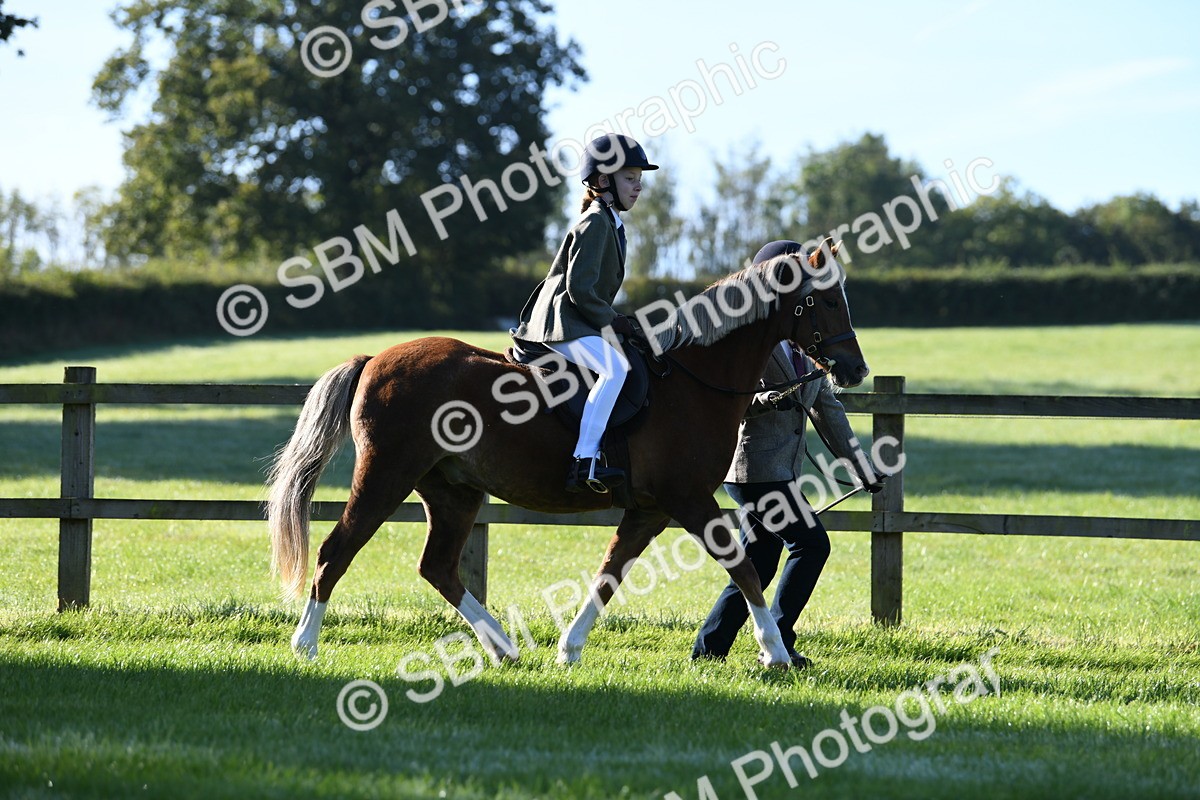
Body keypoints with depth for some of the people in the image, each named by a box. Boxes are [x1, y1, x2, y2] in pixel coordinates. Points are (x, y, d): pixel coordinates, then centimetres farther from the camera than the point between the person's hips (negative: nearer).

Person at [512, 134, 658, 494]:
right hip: (561, 323, -11)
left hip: (578, 324, 11)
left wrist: (610, 320, 13)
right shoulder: (595, 224, -13)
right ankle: (584, 461, -39)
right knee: (614, 367, -31)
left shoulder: (610, 224, 19)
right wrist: (610, 321, -12)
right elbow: (579, 288, -21)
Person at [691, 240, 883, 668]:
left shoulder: (805, 344, 15)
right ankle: (777, 640, -6)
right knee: (811, 543, -13)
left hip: (782, 472, 8)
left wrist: (861, 467, 19)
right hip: (753, 467, -8)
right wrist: (760, 400, -31)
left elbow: (826, 408, 20)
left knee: (757, 567, 8)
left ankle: (707, 649, 14)